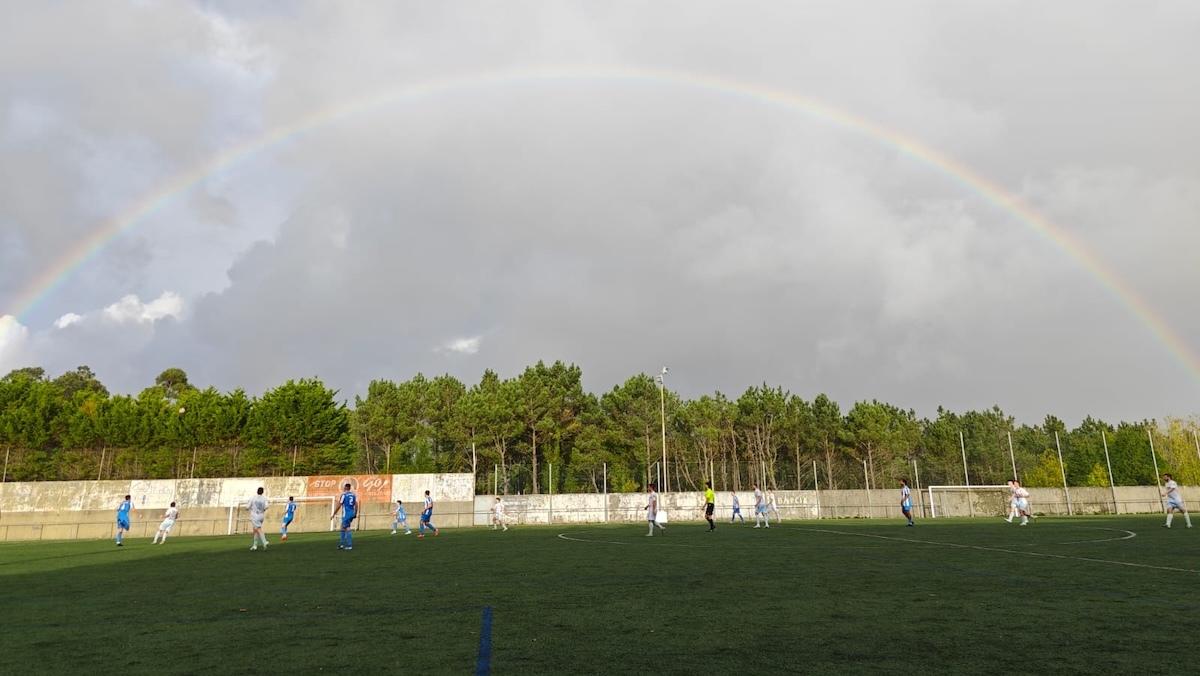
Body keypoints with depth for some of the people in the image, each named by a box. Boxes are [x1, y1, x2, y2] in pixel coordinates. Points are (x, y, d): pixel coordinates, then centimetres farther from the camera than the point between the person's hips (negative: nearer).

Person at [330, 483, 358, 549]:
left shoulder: (344, 495, -9)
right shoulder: (353, 495, 8)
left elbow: (339, 506, -9)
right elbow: (356, 505, 7)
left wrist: (333, 515, -3)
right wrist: (355, 514, 17)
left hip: (346, 514, -7)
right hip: (352, 514, 7)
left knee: (347, 529, -1)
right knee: (343, 528, 16)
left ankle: (349, 545, -2)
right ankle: (341, 544, 15)